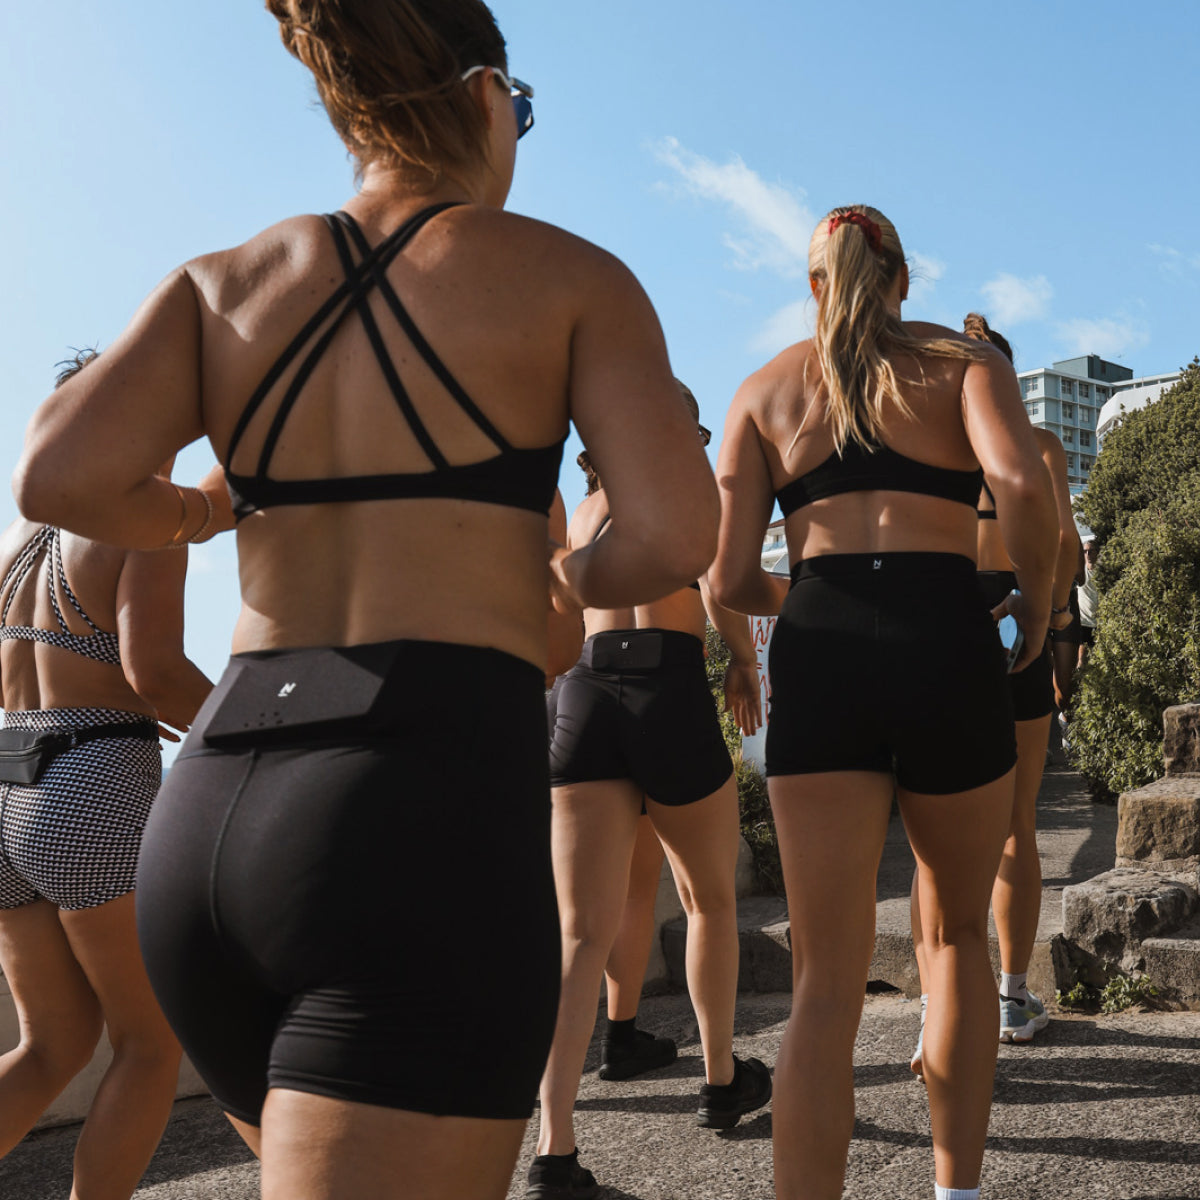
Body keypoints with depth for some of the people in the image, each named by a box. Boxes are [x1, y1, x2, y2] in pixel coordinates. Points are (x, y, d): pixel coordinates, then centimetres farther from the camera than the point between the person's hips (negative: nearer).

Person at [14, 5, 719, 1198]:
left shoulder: (221, 281, 15)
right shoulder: (572, 275, 7)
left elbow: (60, 478, -2)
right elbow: (674, 532, -6)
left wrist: (194, 511, 20)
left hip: (205, 819, 6)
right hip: (433, 809, -5)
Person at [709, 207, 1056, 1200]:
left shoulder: (765, 389, 16)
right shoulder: (966, 361, 12)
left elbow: (731, 579, 8)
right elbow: (1022, 483, -11)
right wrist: (1036, 598, 6)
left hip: (820, 661, 0)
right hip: (950, 652, 0)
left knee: (829, 982, 2)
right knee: (958, 933, 22)